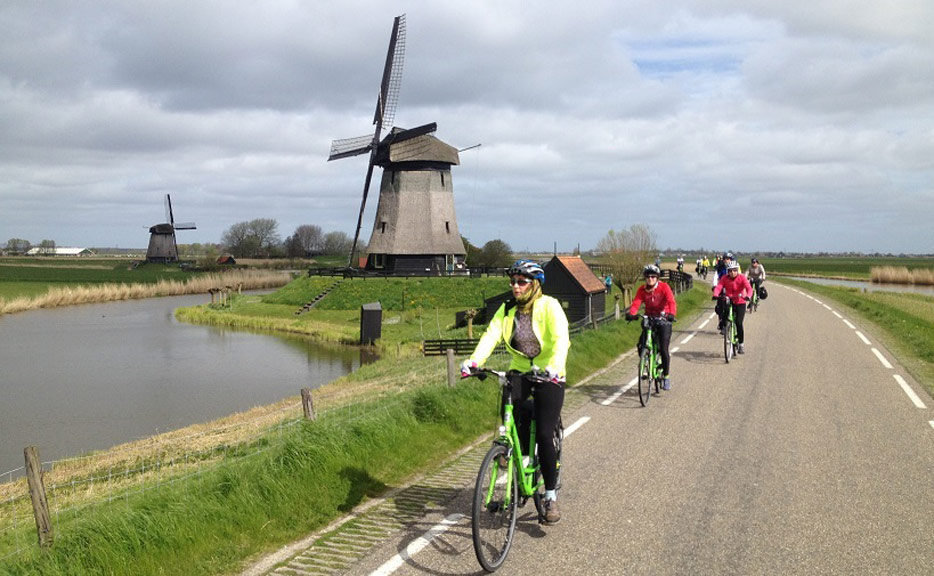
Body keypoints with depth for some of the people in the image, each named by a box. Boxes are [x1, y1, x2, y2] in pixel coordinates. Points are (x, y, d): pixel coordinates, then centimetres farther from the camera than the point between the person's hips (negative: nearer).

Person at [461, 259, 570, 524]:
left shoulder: (549, 306, -11)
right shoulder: (507, 309, 2)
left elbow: (560, 339, -25)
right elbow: (491, 335, -11)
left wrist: (554, 367, -43)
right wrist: (474, 361, -29)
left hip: (549, 375, -4)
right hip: (519, 372, 4)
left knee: (544, 436, -10)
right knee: (514, 423, -24)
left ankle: (551, 497, 4)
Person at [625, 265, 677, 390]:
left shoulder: (664, 287, -13)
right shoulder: (642, 289, -4)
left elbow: (671, 302, -25)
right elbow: (636, 303, -17)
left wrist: (671, 314, -45)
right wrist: (631, 314, -38)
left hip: (663, 319, -3)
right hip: (649, 319, 3)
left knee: (663, 350, -9)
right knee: (641, 345, -14)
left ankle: (666, 377, 5)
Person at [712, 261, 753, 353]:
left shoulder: (742, 278, -11)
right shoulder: (724, 278, -7)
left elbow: (749, 288, -24)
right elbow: (718, 287, -20)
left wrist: (748, 296, -45)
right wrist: (715, 295, -42)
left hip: (740, 303, -2)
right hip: (728, 302, 2)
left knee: (739, 323, -12)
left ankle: (741, 344, -1)